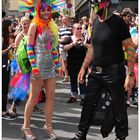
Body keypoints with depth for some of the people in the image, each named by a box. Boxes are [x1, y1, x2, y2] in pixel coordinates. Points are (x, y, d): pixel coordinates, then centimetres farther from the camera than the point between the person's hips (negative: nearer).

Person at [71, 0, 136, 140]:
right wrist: (83, 67, 15)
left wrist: (130, 74, -20)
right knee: (88, 104, 12)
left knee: (118, 108, 5)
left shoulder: (117, 22, -12)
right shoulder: (95, 22, 8)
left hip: (114, 71, -6)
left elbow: (130, 48, -14)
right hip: (95, 71, 6)